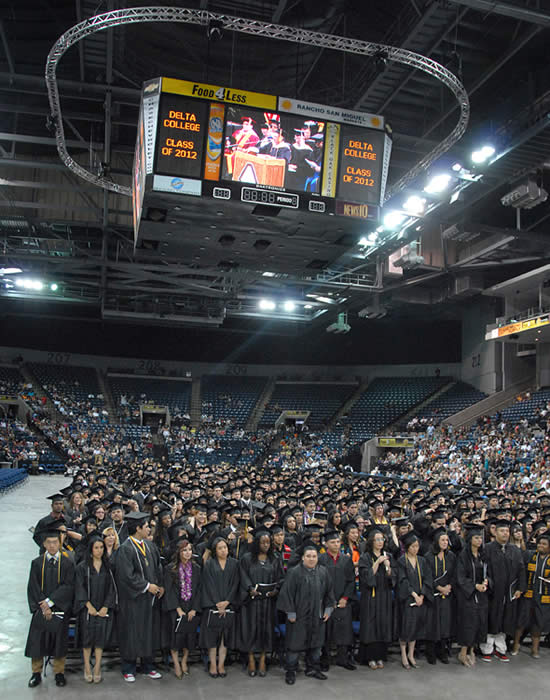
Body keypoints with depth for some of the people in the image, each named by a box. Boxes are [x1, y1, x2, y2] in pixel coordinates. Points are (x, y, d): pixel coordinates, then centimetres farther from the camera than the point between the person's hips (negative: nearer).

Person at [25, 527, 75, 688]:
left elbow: (68, 586, -8)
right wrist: (43, 607, -12)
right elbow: (33, 587, -2)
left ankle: (59, 673, 18)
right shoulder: (37, 563, 1)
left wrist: (50, 601, -16)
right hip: (41, 609, 1)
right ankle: (36, 673, 18)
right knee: (37, 640, 2)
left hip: (60, 608, -1)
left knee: (59, 641, 4)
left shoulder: (67, 563, -2)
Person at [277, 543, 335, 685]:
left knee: (316, 642, 13)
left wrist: (328, 609, 5)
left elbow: (328, 592, 9)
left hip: (317, 615, 4)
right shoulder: (294, 572, -12)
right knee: (295, 642, 4)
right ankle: (291, 671, 18)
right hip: (299, 615, -4)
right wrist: (291, 613, -14)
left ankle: (312, 668, 30)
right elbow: (287, 593, -12)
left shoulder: (323, 572, 1)